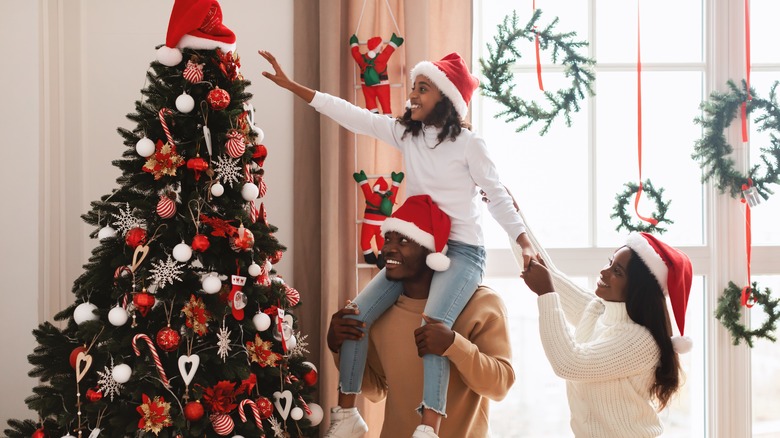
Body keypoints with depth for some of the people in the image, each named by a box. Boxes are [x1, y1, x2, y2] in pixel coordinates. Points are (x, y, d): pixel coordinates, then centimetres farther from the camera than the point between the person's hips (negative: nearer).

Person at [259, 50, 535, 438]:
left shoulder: (469, 144, -6)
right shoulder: (406, 133, 7)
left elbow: (498, 197, -3)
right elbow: (350, 115, 4)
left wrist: (525, 245, -16)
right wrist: (291, 85, 1)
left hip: (461, 252, -6)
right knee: (356, 317, -8)